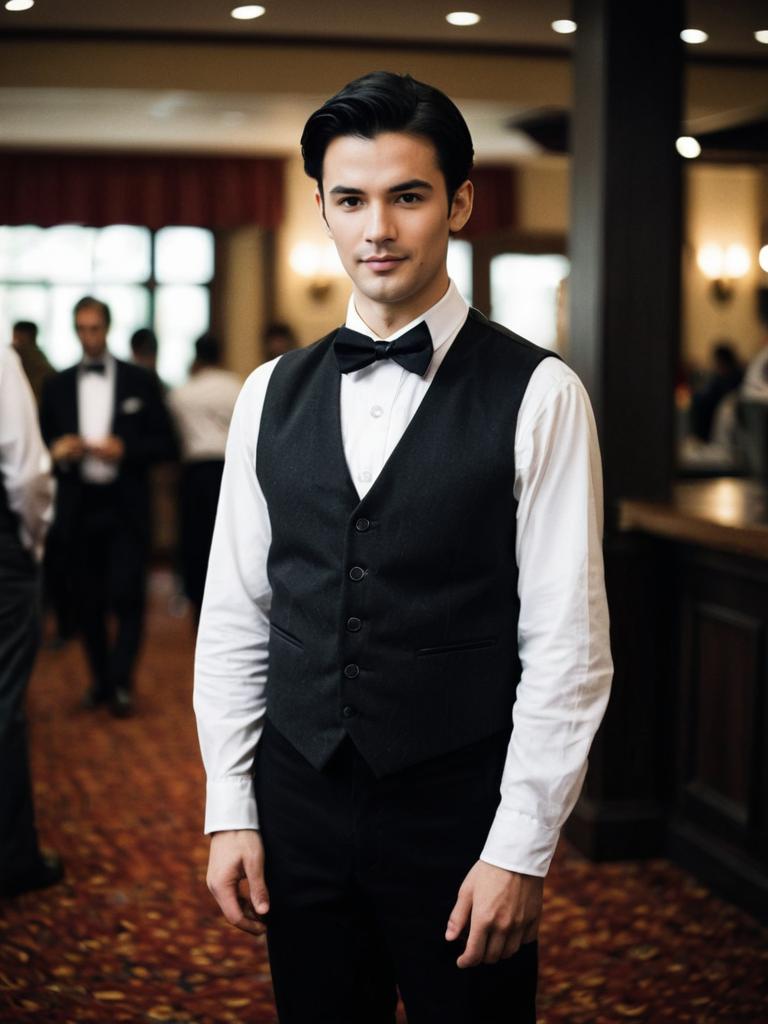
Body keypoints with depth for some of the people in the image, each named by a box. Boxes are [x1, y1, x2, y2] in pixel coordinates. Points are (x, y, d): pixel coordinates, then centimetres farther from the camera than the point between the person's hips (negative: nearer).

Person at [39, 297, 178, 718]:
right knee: (89, 601, 8)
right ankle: (100, 679, 20)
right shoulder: (58, 386, 9)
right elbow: (42, 444, 10)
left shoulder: (141, 382, 4)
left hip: (126, 508, -2)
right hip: (78, 507, 2)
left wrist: (124, 450, -14)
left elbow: (166, 445, 2)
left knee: (127, 597, -6)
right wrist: (58, 451, -12)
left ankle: (121, 682, 2)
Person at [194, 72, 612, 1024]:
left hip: (461, 817, -3)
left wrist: (519, 850, -11)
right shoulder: (271, 394, 5)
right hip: (298, 812, 4)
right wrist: (229, 811, 4)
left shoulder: (538, 396, -8)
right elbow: (234, 615, 6)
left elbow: (568, 646, -9)